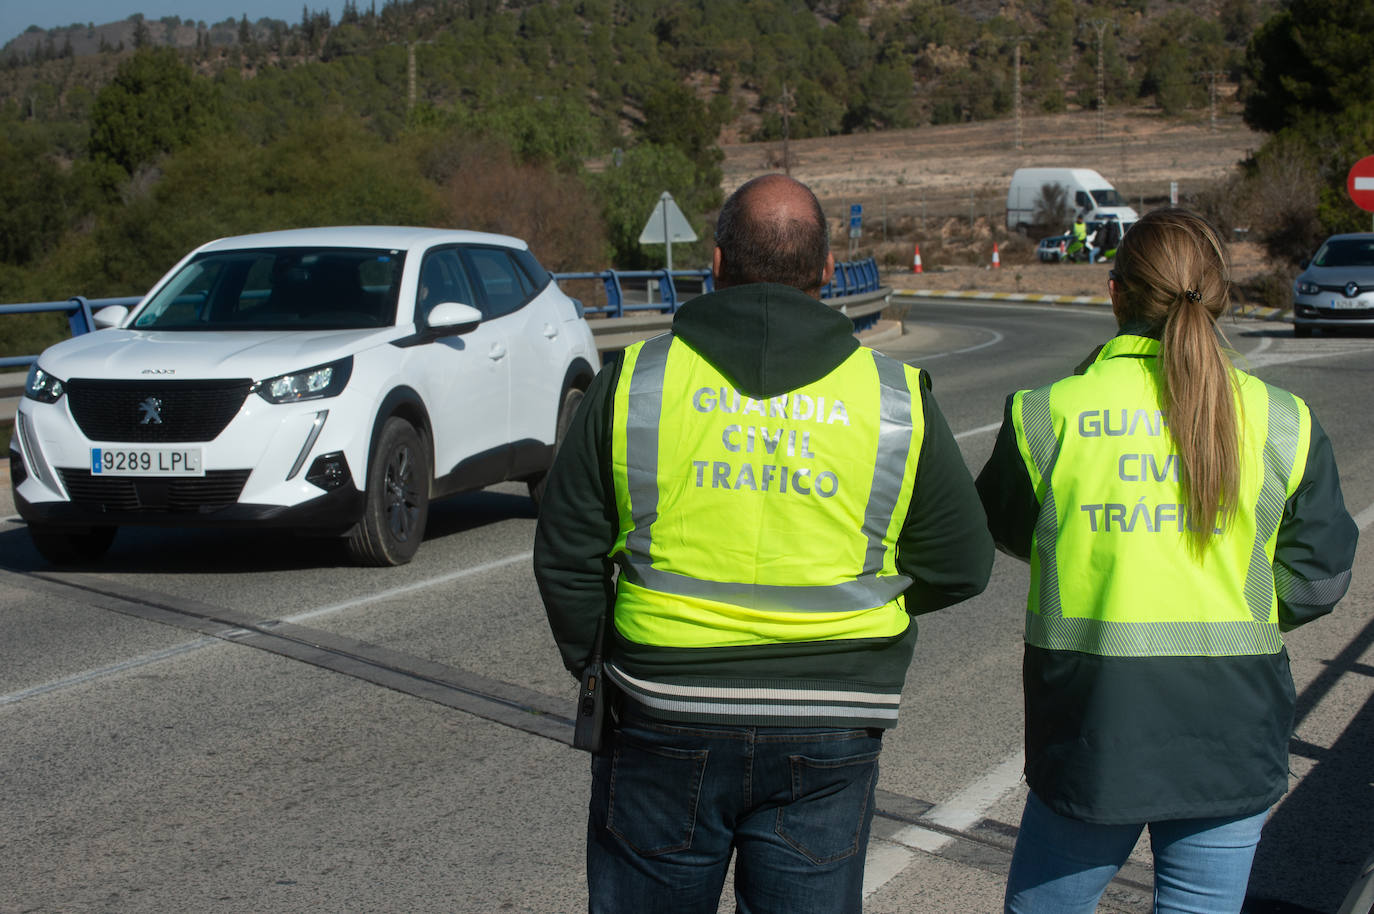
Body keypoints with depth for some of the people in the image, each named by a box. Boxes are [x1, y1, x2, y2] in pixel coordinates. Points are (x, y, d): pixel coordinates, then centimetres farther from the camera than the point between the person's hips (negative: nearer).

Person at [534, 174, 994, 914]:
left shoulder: (633, 382, -3)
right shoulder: (896, 400, -1)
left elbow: (567, 556, 0)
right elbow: (961, 566, 6)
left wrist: (595, 663, 15)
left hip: (665, 727, 0)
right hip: (827, 741, 1)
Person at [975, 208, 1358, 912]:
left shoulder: (1046, 413, -6)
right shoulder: (1283, 423, -3)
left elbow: (1006, 530, 9)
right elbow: (1316, 578, 3)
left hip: (1091, 730, -1)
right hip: (1232, 744, 1)